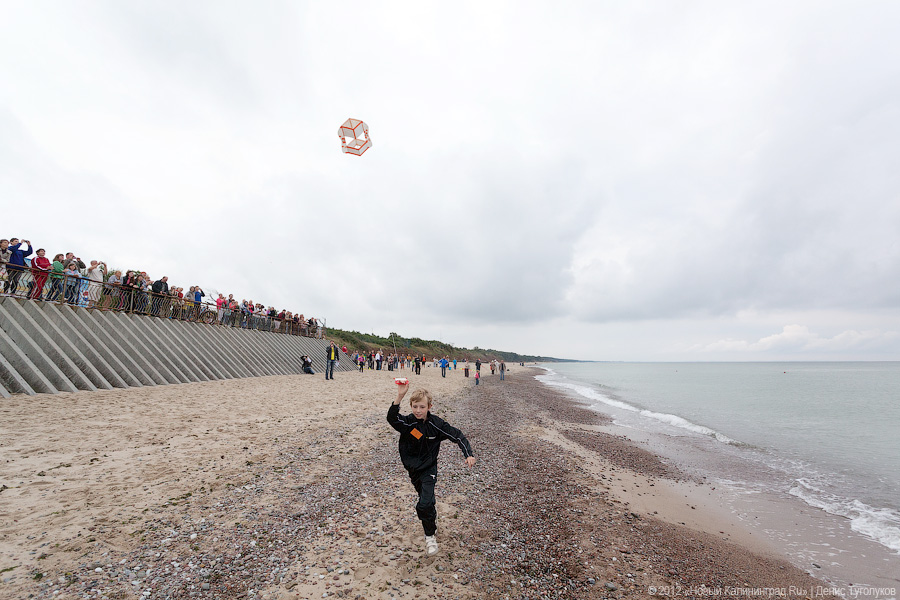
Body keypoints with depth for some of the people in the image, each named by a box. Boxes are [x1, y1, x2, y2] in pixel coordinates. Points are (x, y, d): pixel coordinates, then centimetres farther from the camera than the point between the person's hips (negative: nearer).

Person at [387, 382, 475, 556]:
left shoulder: (436, 424, -18)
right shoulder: (407, 422, -19)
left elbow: (457, 435, -10)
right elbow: (392, 418, -41)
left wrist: (468, 454, -20)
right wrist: (399, 396, -55)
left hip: (429, 469, -2)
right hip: (412, 468, 3)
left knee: (424, 504, -14)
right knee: (426, 500, 21)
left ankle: (430, 536, 11)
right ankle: (433, 518, 53)